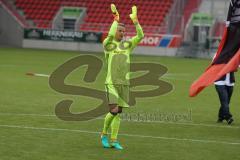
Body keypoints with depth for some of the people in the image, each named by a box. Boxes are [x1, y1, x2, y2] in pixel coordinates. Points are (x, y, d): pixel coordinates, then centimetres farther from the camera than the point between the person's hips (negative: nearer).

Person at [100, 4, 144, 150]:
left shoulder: (127, 45, 11)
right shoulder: (108, 44, -1)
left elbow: (140, 36, -1)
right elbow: (110, 36, -24)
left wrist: (135, 20, -11)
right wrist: (116, 20, -23)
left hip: (125, 83, 5)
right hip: (112, 83, -4)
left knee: (119, 112, 5)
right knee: (113, 111, -14)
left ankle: (114, 140, 10)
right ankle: (104, 134, 9)